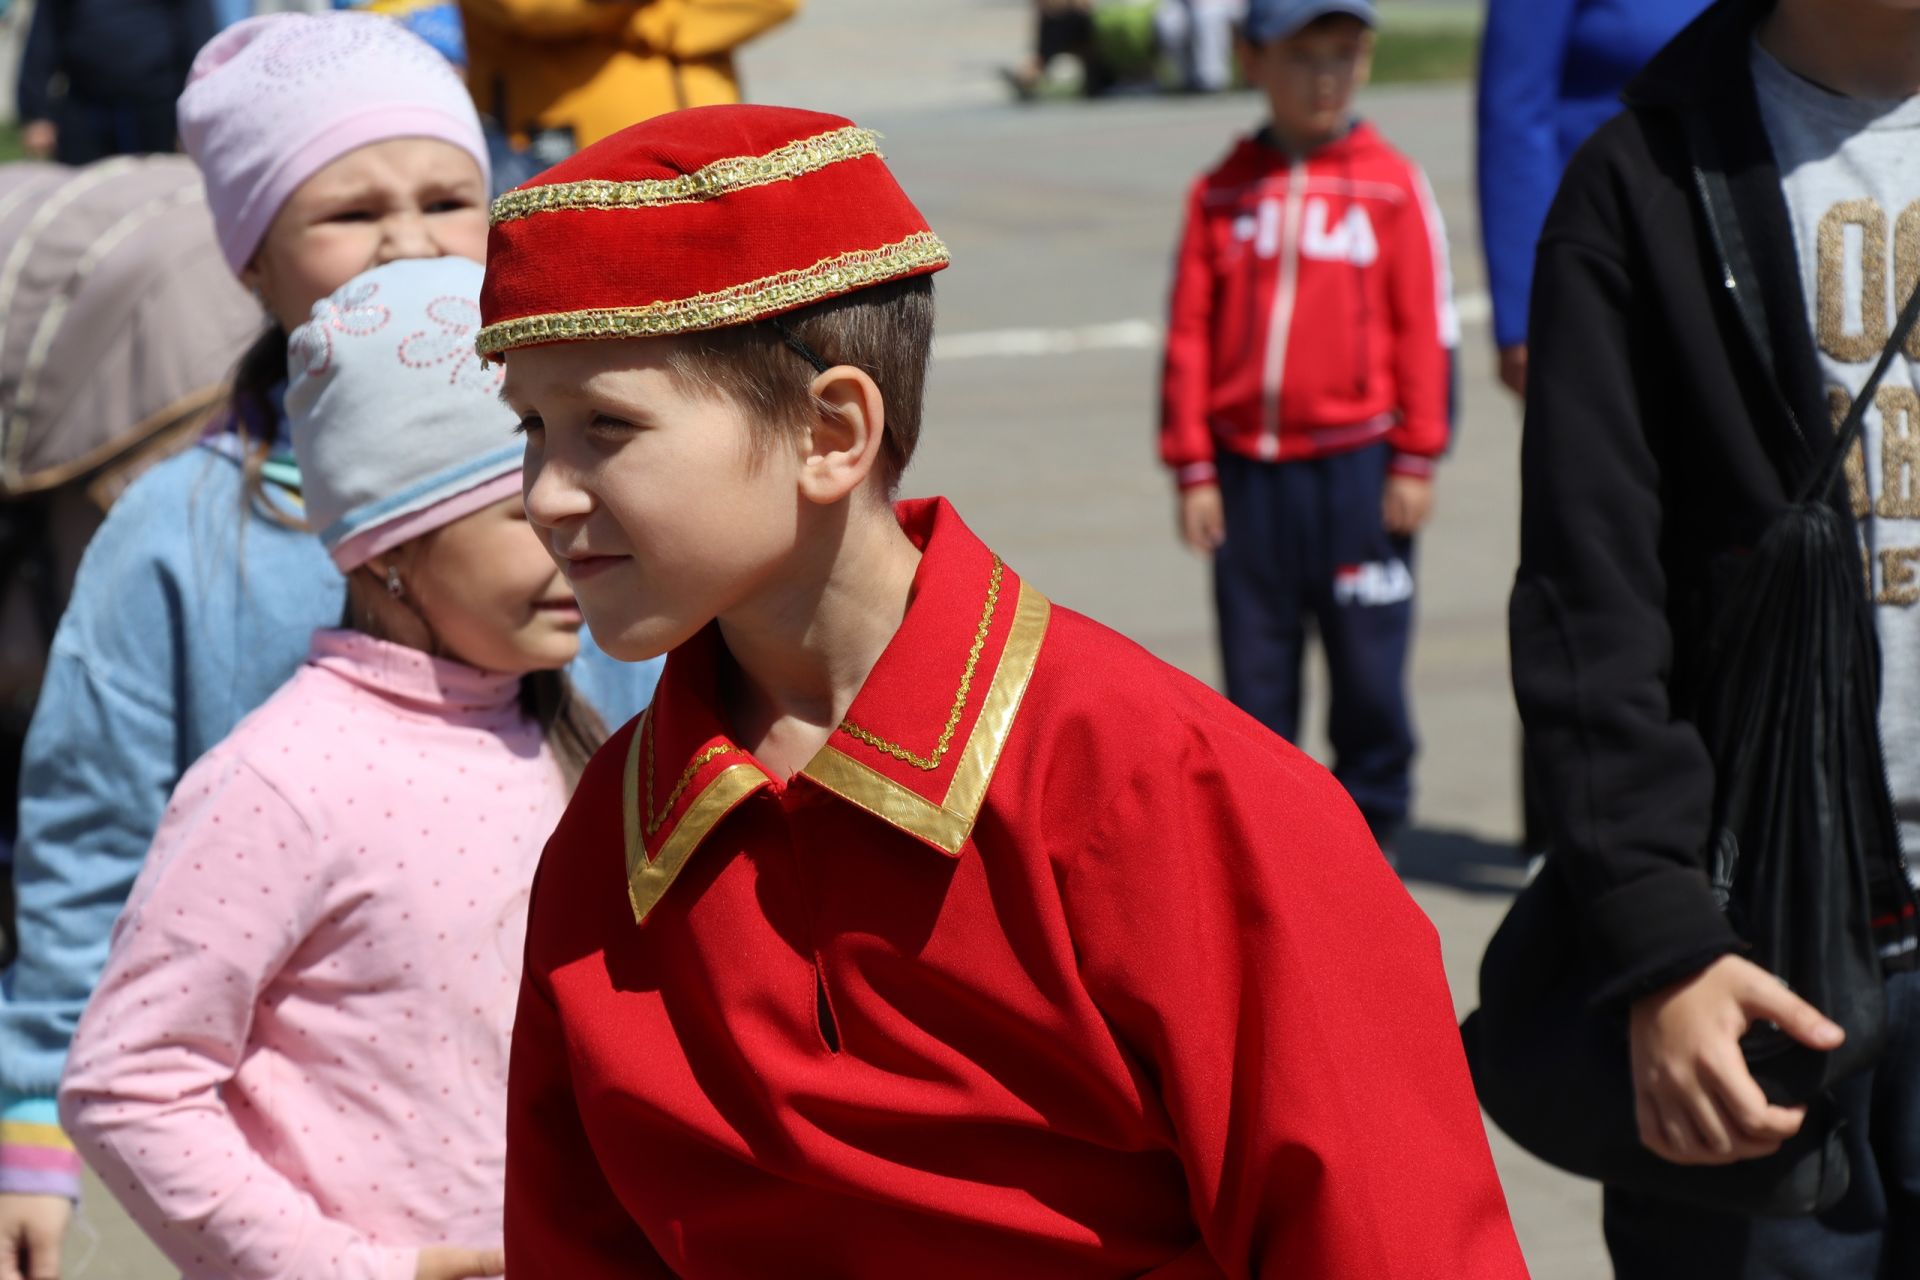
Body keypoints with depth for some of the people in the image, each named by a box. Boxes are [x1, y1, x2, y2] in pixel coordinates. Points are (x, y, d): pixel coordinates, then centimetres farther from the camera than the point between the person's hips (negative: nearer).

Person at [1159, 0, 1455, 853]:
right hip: (1248, 468, 2)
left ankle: (1367, 830, 18)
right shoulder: (1223, 193, 3)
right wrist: (1193, 469, 1)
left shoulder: (1392, 187, -1)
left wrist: (1415, 459, -2)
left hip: (1357, 463, -2)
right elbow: (1189, 333, 4)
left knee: (1367, 663, 3)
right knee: (1254, 670, 8)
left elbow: (1424, 327, 0)